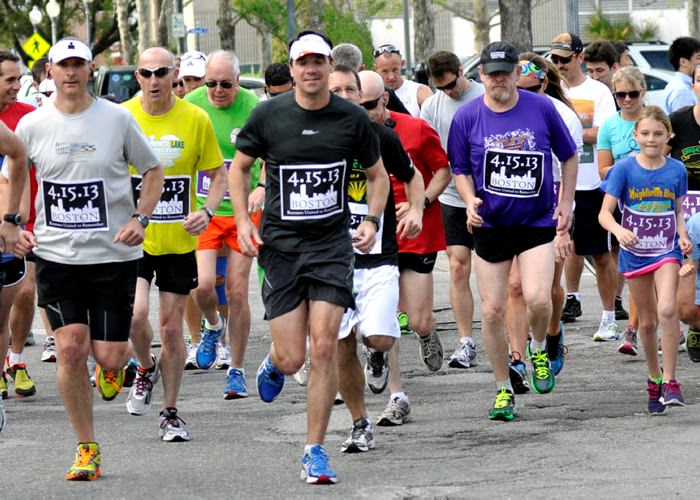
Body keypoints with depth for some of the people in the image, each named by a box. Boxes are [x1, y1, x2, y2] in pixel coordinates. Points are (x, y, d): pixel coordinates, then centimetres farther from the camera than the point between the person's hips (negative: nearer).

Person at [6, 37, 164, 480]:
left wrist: (139, 219, -8)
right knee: (71, 347, -9)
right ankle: (87, 449, 4)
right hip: (56, 256, 1)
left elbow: (153, 172, 7)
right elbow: (15, 175, 19)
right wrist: (12, 223, 5)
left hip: (114, 255, -1)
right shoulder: (32, 125, 2)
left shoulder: (117, 119, -3)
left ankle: (112, 367, 37)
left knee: (109, 356, -4)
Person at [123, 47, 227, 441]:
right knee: (135, 313, -18)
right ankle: (146, 368, 15)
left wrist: (207, 211, -12)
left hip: (179, 240, 0)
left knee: (172, 326, 5)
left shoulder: (196, 119, -4)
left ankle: (171, 413, 18)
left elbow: (219, 174, 6)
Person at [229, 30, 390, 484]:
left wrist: (372, 221, -4)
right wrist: (243, 221, 1)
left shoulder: (353, 119, -2)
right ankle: (274, 363, 37)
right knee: (292, 359, -3)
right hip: (281, 244, 0)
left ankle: (315, 452, 1)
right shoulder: (269, 115, -3)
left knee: (324, 348, -9)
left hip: (332, 244, 0)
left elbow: (377, 175, 12)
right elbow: (240, 166, 12)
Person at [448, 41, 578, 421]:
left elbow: (569, 157, 9)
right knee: (492, 311, 1)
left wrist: (565, 204, 4)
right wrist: (471, 201, -9)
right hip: (490, 226, 1)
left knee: (537, 298, -19)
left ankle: (538, 349, 15)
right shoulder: (467, 117, -2)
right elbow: (460, 169, 9)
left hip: (537, 222, -1)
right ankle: (503, 390, 17)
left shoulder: (541, 108, -3)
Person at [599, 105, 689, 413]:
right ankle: (654, 379, 30)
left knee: (667, 310, -21)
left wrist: (683, 236, -6)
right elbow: (605, 213, -11)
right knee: (647, 321, 10)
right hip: (634, 253, 0)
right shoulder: (624, 169, -8)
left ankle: (670, 381, -14)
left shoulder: (677, 171, -2)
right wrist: (619, 230, -31)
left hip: (667, 251, 0)